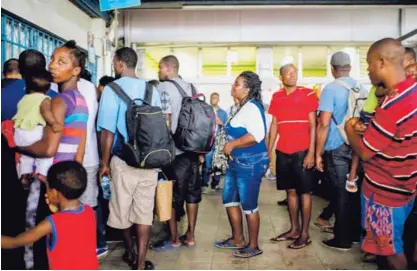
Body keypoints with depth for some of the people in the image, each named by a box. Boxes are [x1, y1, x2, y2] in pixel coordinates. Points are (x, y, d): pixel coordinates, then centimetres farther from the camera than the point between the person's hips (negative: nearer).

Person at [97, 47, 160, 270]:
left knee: (122, 208, 18)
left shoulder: (112, 89, -8)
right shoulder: (151, 90, 4)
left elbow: (107, 131, -12)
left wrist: (104, 162, -2)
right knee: (144, 210, 7)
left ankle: (130, 251, 37)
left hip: (124, 159, -3)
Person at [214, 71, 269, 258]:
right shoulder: (243, 107, 14)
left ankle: (253, 246, 18)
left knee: (249, 205, 1)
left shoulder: (251, 107, -18)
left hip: (250, 163, -11)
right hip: (238, 162, 11)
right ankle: (238, 239, 31)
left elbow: (257, 135, -30)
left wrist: (232, 144, -22)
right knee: (229, 199, 17)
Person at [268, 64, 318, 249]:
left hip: (302, 151, -5)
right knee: (290, 190, 12)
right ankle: (294, 229, 23)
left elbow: (313, 125, -6)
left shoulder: (308, 94, -4)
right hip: (282, 152, 5)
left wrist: (311, 152, -12)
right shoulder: (276, 97, 9)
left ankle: (304, 234, 9)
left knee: (304, 191, 2)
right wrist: (269, 150, 8)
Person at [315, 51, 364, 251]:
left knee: (341, 192, 3)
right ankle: (354, 233, 27)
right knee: (353, 191, 15)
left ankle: (342, 240, 14)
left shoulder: (331, 89, -11)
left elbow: (324, 124, -16)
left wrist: (318, 153, -10)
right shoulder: (362, 89, 7)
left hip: (337, 148, -5)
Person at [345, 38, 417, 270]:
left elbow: (364, 152, -22)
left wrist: (350, 130, -4)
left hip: (387, 190, -9)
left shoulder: (393, 104, -30)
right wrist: (367, 129, -1)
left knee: (391, 248, 12)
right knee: (392, 243, 26)